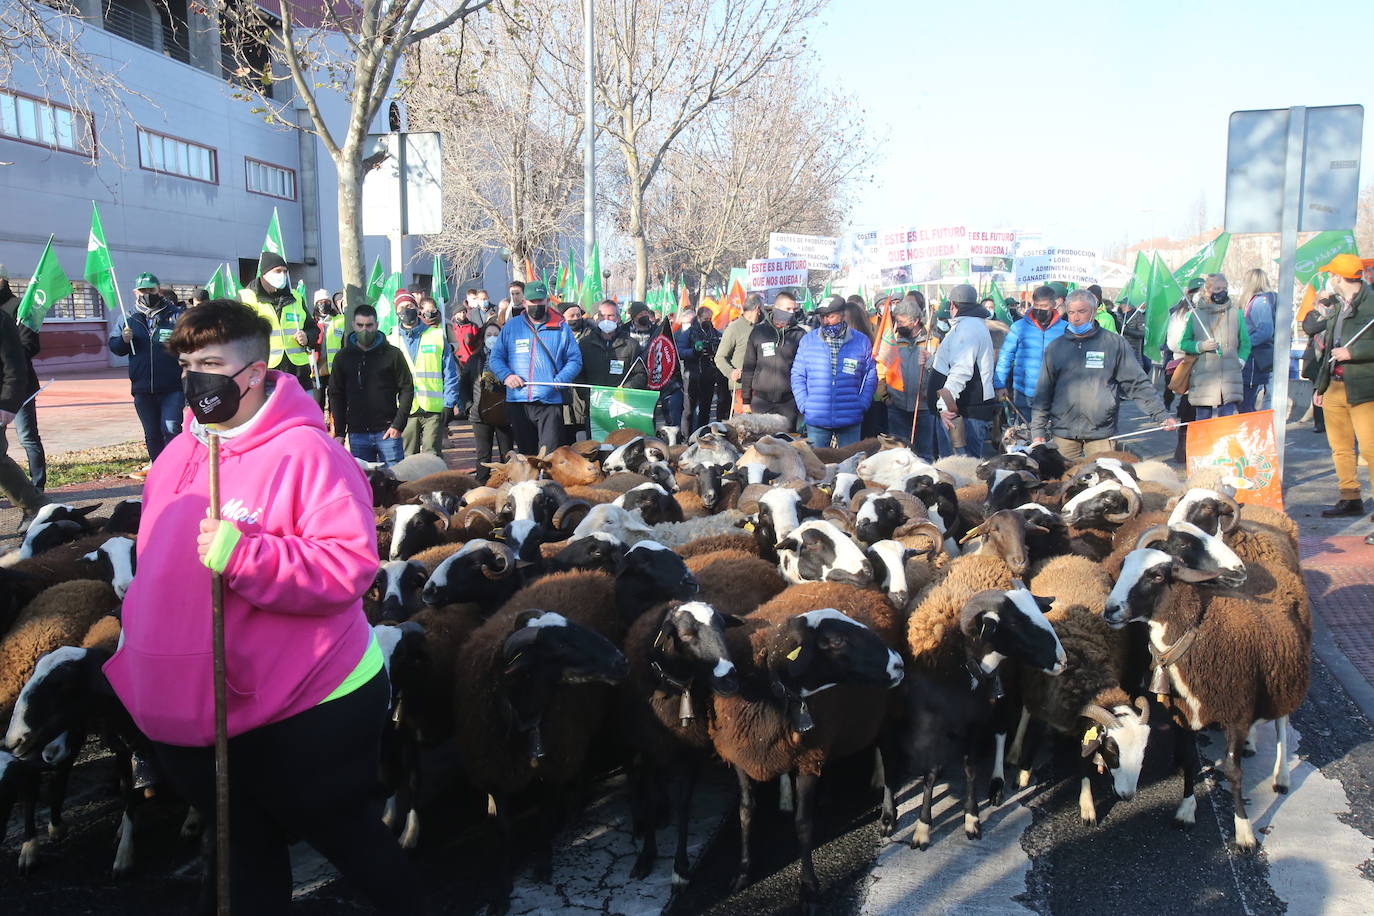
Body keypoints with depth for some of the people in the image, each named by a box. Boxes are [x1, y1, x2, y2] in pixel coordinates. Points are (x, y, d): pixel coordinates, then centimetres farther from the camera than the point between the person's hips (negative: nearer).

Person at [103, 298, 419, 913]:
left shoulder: (305, 453, -19)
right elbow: (156, 565, 18)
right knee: (243, 857, 25)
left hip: (305, 713, -7)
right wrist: (138, 644, 17)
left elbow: (350, 565, -27)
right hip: (193, 709, 7)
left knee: (344, 837, 15)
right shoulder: (180, 454, 5)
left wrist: (244, 557, -35)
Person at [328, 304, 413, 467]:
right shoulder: (343, 357, 8)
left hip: (387, 432, -2)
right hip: (356, 434, 2)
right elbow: (336, 395, 10)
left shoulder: (393, 354, 1)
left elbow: (407, 389, 0)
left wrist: (398, 424, -8)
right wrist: (339, 432, 4)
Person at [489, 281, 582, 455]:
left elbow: (575, 360, 6)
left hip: (550, 402, -2)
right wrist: (506, 375, -9)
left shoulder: (561, 327, 6)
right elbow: (496, 357, 11)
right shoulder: (511, 326, 10)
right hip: (518, 401, 2)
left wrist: (561, 379, -11)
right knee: (526, 454, 13)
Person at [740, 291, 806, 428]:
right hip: (761, 401, 0)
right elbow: (748, 367, 8)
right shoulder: (758, 331, 5)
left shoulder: (800, 334, 4)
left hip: (789, 402, 0)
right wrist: (746, 399, 6)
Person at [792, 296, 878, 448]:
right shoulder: (807, 341, 4)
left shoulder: (862, 342, 3)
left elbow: (870, 377, 8)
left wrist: (862, 404, -4)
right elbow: (797, 375, 6)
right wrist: (804, 405, -4)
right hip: (816, 421, 0)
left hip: (850, 422, 0)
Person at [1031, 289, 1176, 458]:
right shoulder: (1055, 347, 8)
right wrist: (1038, 431, 5)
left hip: (1101, 433, -1)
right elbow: (1043, 392, 10)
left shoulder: (1114, 343, 3)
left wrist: (1162, 415, -3)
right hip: (1063, 432, 1)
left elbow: (1138, 384, 4)